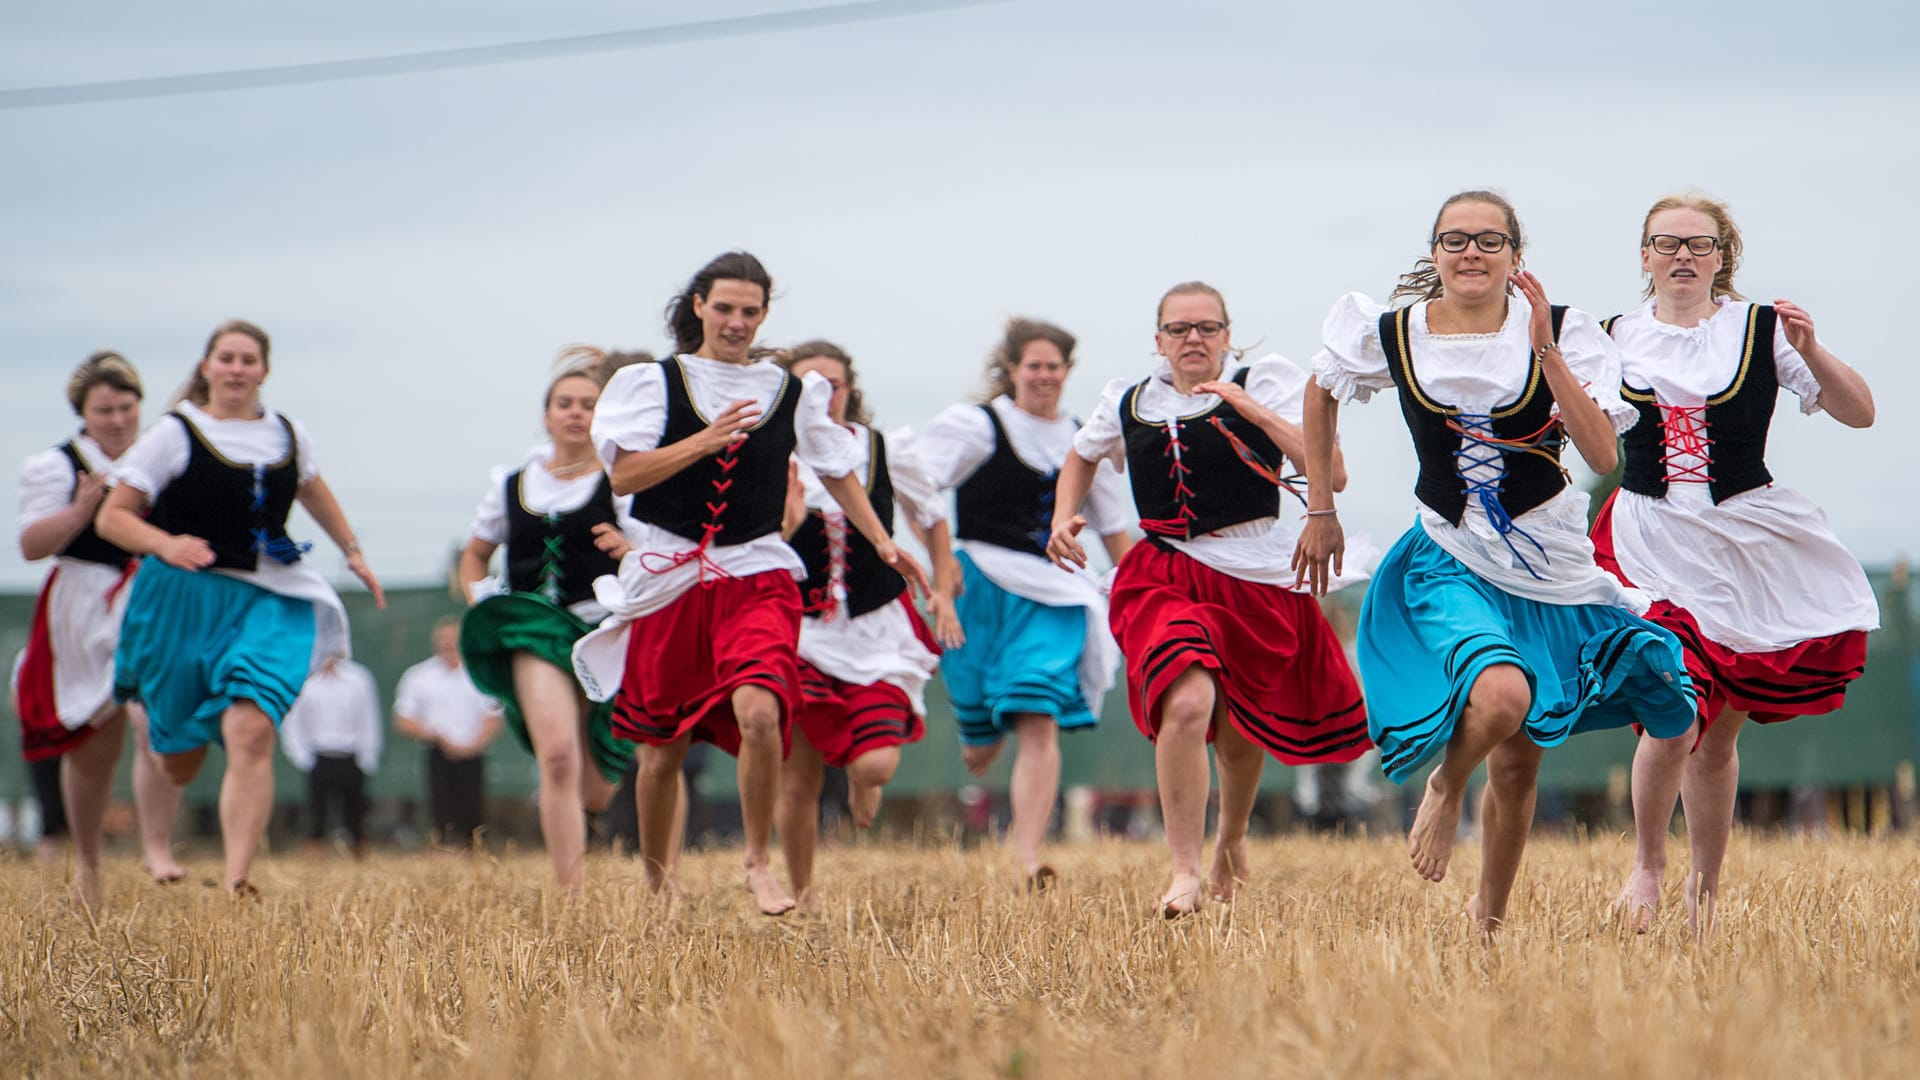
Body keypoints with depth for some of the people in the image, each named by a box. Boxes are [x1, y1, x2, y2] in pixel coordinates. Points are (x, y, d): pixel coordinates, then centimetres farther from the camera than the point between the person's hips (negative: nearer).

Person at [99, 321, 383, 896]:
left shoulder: (288, 435, 9)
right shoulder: (175, 435, -3)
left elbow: (312, 489, 32)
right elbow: (111, 517, -6)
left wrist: (353, 551, 34)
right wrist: (165, 545, -24)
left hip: (269, 599, 2)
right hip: (184, 600, -2)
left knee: (251, 732, -21)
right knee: (179, 759, 5)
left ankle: (238, 880, -26)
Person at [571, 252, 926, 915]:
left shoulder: (792, 391, 8)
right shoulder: (654, 383, 2)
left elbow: (836, 470, 20)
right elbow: (622, 476, -8)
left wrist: (883, 543, 12)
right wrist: (705, 442, -18)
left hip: (758, 575, 0)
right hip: (670, 579, 0)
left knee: (758, 712, -24)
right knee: (663, 744, 8)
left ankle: (759, 864, -9)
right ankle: (656, 879, 29)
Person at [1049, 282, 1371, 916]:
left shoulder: (1265, 384, -2)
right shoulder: (1129, 403, 7)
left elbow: (1332, 474, -13)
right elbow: (1083, 457, 30)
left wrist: (1255, 411, -19)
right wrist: (1063, 518, 12)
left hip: (1258, 580, 0)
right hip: (1165, 576, 0)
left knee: (1241, 733, 16)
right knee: (1187, 703, -27)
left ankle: (1232, 840, 49)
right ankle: (1185, 874, -23)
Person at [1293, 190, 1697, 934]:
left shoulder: (1562, 334, -7)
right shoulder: (1390, 336, -4)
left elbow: (1603, 456, -17)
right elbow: (1322, 391, 16)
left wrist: (1546, 350, -22)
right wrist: (1319, 509, 15)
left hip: (1550, 568, 1)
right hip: (1450, 564, -1)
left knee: (1518, 762, 7)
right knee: (1501, 695, -31)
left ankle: (1489, 918, 30)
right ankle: (1445, 789, 2)